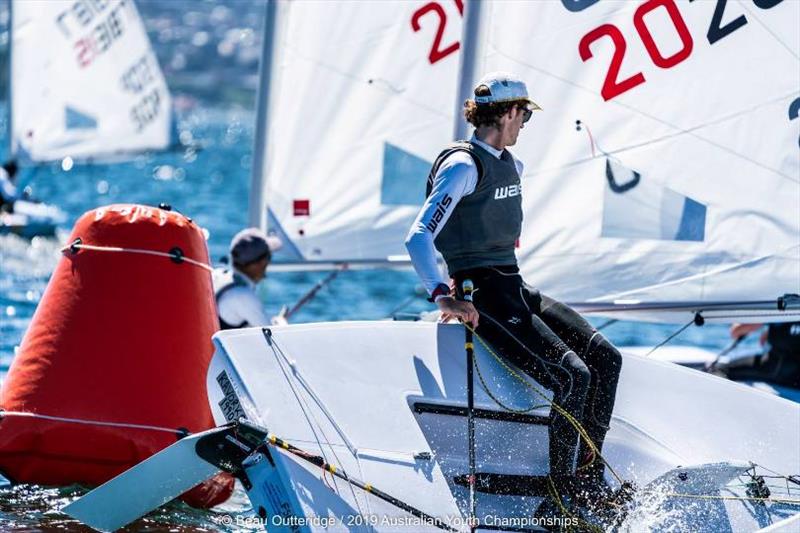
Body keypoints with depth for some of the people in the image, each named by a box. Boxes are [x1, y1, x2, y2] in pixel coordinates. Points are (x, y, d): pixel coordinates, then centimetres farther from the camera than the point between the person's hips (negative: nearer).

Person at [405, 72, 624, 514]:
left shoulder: (509, 164, 15)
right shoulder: (463, 166, -13)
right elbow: (418, 236, -22)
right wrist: (443, 297, -30)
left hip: (515, 290, 9)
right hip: (482, 298, -9)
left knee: (605, 358, -2)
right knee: (571, 376, -21)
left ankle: (590, 478, 3)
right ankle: (566, 495, -10)